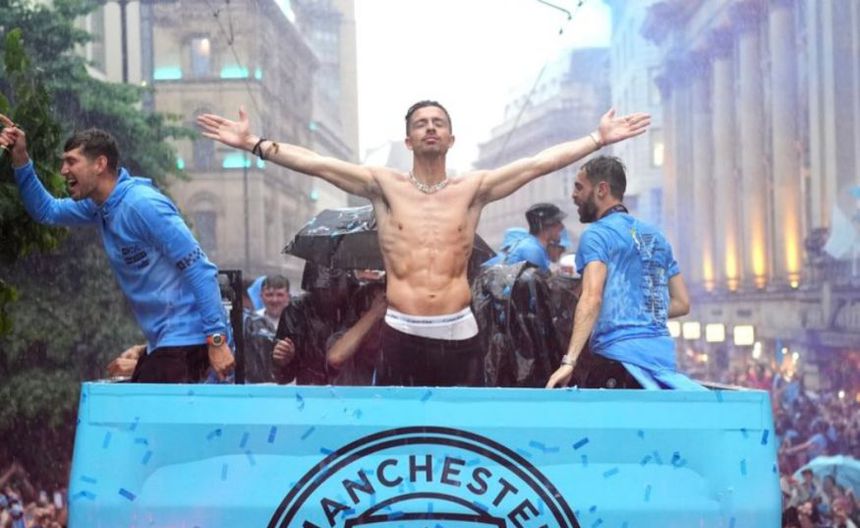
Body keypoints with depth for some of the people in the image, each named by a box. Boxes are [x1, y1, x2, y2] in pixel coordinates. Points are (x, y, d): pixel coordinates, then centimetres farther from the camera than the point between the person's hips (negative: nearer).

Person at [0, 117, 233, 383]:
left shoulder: (142, 204, -20)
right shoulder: (101, 205, 9)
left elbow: (200, 270, -22)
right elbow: (46, 211, 23)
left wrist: (217, 339, -25)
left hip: (186, 340, -10)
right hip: (162, 340, 10)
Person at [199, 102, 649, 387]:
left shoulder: (473, 188, 6)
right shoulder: (384, 186, 4)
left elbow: (539, 163, 1)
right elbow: (316, 164, -2)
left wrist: (599, 139, -3)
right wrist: (256, 144, -9)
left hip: (458, 332, 1)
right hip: (402, 334, -1)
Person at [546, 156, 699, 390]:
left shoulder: (597, 234, -2)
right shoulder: (655, 236, 20)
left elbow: (592, 299, -17)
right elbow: (681, 303, 21)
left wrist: (569, 361, -23)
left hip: (619, 355, -7)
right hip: (663, 353, 7)